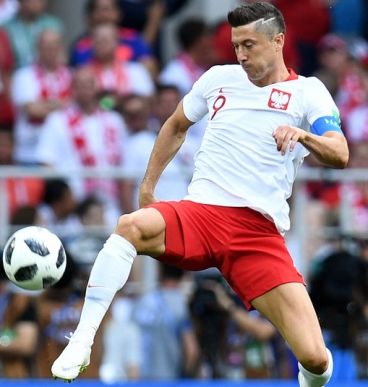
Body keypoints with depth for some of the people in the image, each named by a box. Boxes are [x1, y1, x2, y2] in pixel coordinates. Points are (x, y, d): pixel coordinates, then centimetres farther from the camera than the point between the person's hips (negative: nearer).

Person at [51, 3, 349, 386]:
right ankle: (80, 343, -33)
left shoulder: (307, 92, 3)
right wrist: (147, 185, 24)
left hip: (259, 233, -2)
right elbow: (176, 126, 30)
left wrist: (303, 135, -33)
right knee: (131, 226, -35)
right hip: (198, 212, 2)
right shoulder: (219, 78, 12)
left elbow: (340, 155, -13)